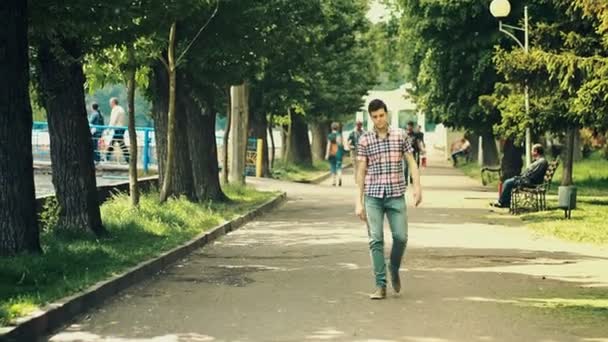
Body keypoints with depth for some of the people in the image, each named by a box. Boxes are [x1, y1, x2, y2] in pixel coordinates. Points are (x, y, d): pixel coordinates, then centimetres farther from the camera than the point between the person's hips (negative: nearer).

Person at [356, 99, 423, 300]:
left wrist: (417, 187, -6)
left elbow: (411, 162, 6)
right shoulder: (365, 140, 3)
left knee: (401, 236, -5)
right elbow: (361, 171, 6)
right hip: (373, 196, 0)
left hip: (396, 195, 0)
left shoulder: (400, 135, 4)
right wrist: (359, 201, 3)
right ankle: (380, 285, 2)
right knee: (376, 240, -3)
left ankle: (394, 270, 24)